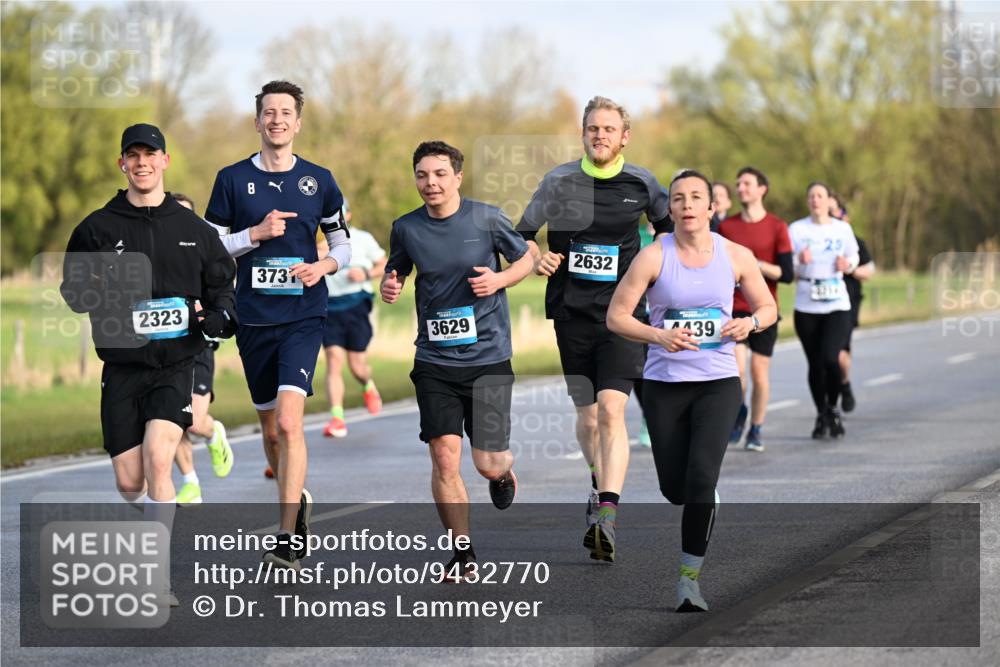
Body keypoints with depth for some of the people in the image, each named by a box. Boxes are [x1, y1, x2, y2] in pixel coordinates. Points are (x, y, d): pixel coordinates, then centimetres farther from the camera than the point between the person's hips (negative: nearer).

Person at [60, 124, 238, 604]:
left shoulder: (192, 229, 7)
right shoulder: (98, 227, 5)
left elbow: (220, 283, 16)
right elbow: (72, 289, 7)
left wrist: (221, 316, -6)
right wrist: (104, 291, -14)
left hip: (174, 365, -1)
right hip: (121, 367, 1)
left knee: (157, 460, -20)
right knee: (128, 482, 1)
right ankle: (159, 518, 37)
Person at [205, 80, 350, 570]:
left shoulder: (318, 180, 5)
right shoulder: (232, 179, 4)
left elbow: (343, 246, 12)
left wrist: (322, 266, -9)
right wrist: (256, 233, -10)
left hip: (303, 315, -2)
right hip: (253, 319, 2)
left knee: (288, 421, -18)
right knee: (270, 428, 10)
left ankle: (289, 536, -18)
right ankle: (297, 499, 36)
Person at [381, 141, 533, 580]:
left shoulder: (487, 219, -5)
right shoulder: (406, 228, 1)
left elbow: (525, 260, 8)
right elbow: (396, 271, 17)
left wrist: (499, 279, -12)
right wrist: (389, 286, -6)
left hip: (488, 357, -1)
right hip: (434, 360, 2)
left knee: (488, 462, -1)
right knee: (444, 459, -8)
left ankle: (502, 471, 38)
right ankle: (462, 551, 8)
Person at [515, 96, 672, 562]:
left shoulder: (641, 184, 1)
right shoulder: (560, 181, 1)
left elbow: (667, 226, 18)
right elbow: (522, 234, 8)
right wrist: (536, 258, -11)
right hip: (572, 310, 2)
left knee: (611, 409, -17)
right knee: (586, 416, 9)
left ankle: (606, 515, -23)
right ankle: (600, 485, 37)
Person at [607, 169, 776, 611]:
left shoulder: (736, 256, 0)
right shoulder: (653, 257, -6)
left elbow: (768, 307, 12)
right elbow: (616, 315, -5)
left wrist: (750, 322, -10)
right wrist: (658, 335, -21)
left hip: (718, 381, 0)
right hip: (664, 383, 0)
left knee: (701, 478, -18)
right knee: (674, 489, 6)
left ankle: (689, 577, -6)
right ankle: (702, 510, 45)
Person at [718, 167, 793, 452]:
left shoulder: (776, 227, 0)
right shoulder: (726, 226, 6)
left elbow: (787, 274, -4)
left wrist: (758, 265, -16)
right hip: (734, 308, 1)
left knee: (759, 371, 0)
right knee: (736, 368, -13)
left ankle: (756, 429, 14)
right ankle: (739, 410, 15)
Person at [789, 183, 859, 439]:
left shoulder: (843, 229, 6)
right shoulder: (797, 229, 3)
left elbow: (853, 256, 18)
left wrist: (847, 264, -4)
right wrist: (799, 261, -19)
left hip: (837, 304, -1)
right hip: (806, 305, 1)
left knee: (830, 358, -17)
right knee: (815, 363, 4)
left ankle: (833, 408, 6)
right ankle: (821, 415, 21)